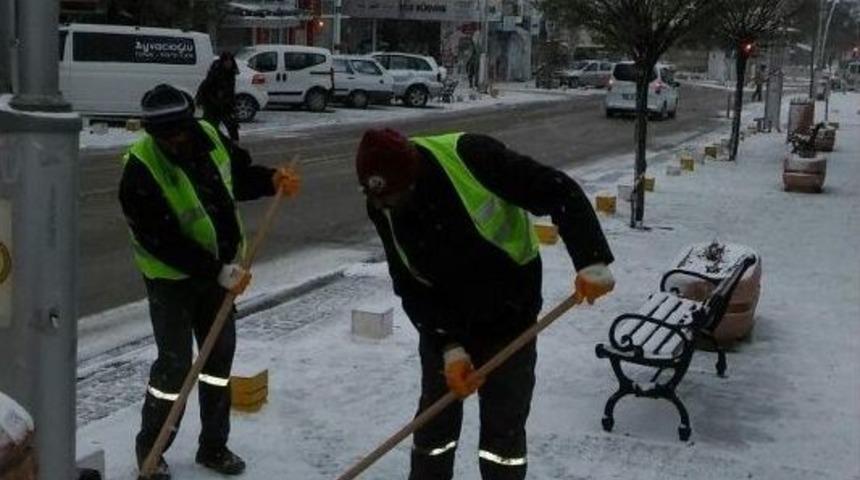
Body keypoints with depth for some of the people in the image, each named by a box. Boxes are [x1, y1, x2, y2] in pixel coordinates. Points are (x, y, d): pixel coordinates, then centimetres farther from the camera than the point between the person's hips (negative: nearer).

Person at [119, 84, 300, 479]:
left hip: (219, 268, 6)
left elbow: (239, 174, 11)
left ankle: (213, 445, 28)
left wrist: (272, 180, -9)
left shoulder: (209, 137, -9)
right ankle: (149, 448, 18)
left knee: (221, 353, 12)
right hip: (171, 276, -6)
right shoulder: (141, 169, -27)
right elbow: (163, 241, -28)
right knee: (175, 362, -4)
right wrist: (218, 272, -30)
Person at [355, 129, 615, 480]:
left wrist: (591, 262, -35)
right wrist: (448, 347, -19)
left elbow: (560, 193, -25)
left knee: (503, 429, 2)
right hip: (443, 322, 4)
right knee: (435, 420, 13)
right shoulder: (383, 207, -13)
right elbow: (410, 288, -9)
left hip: (508, 317, -4)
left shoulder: (470, 157, -29)